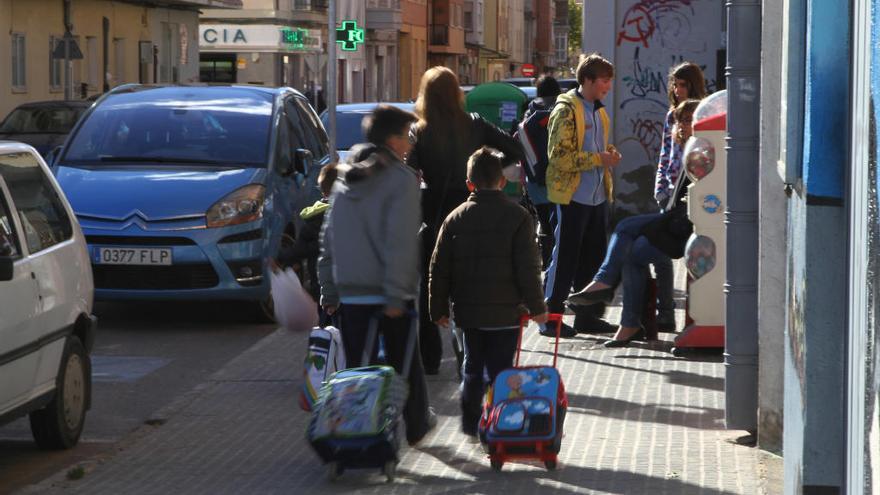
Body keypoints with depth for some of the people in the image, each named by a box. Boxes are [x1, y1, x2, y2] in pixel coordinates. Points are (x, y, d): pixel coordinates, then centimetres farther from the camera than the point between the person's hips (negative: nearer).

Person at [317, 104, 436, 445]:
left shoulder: (346, 180, 12)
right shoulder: (401, 178, -8)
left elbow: (328, 241, 14)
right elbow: (400, 242, -17)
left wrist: (329, 290, 17)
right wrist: (396, 294, -19)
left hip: (350, 293, 4)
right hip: (388, 291, -4)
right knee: (404, 363, 13)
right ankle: (415, 425, 28)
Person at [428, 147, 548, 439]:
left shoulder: (455, 218, 1)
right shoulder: (517, 217, -8)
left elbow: (439, 268, 3)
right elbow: (528, 268, -9)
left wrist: (439, 308, 12)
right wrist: (536, 306, -1)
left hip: (468, 311, 3)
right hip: (506, 312, -3)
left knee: (473, 368, 17)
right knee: (500, 370, 2)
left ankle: (470, 425, 23)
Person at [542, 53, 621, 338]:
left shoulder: (598, 111, 16)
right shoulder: (566, 111, -12)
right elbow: (561, 156, -19)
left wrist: (608, 156, 6)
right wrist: (599, 159, -19)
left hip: (596, 196, 8)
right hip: (572, 196, -8)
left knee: (592, 258, 12)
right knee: (565, 258, -4)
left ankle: (587, 315, 21)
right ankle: (550, 317, 2)